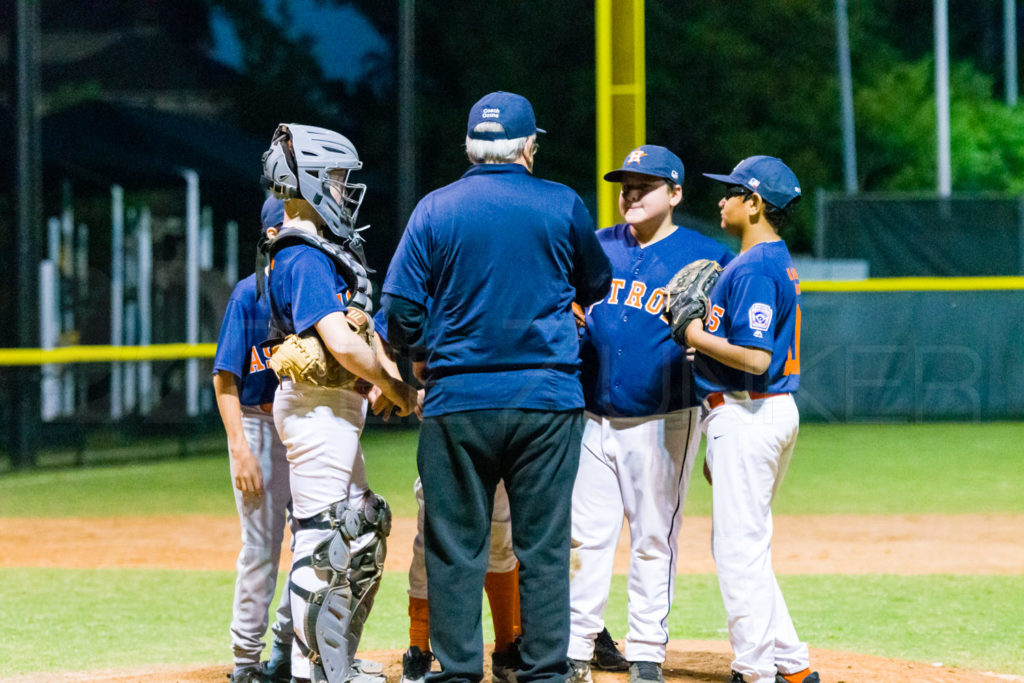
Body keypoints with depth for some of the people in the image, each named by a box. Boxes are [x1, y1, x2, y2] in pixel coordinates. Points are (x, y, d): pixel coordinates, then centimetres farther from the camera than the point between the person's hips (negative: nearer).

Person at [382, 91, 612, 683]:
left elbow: (402, 314, -3)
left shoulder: (435, 209, 1)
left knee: (455, 546, 5)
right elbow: (598, 291, 15)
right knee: (544, 546, 4)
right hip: (548, 398, 0)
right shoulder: (563, 206, 2)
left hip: (457, 399, 0)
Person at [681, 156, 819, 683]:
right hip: (774, 411, 11)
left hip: (746, 416, -11)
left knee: (739, 547, -5)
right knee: (741, 545, 16)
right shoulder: (779, 263, 16)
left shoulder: (753, 269, -16)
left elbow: (755, 358, -25)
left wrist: (698, 338, -12)